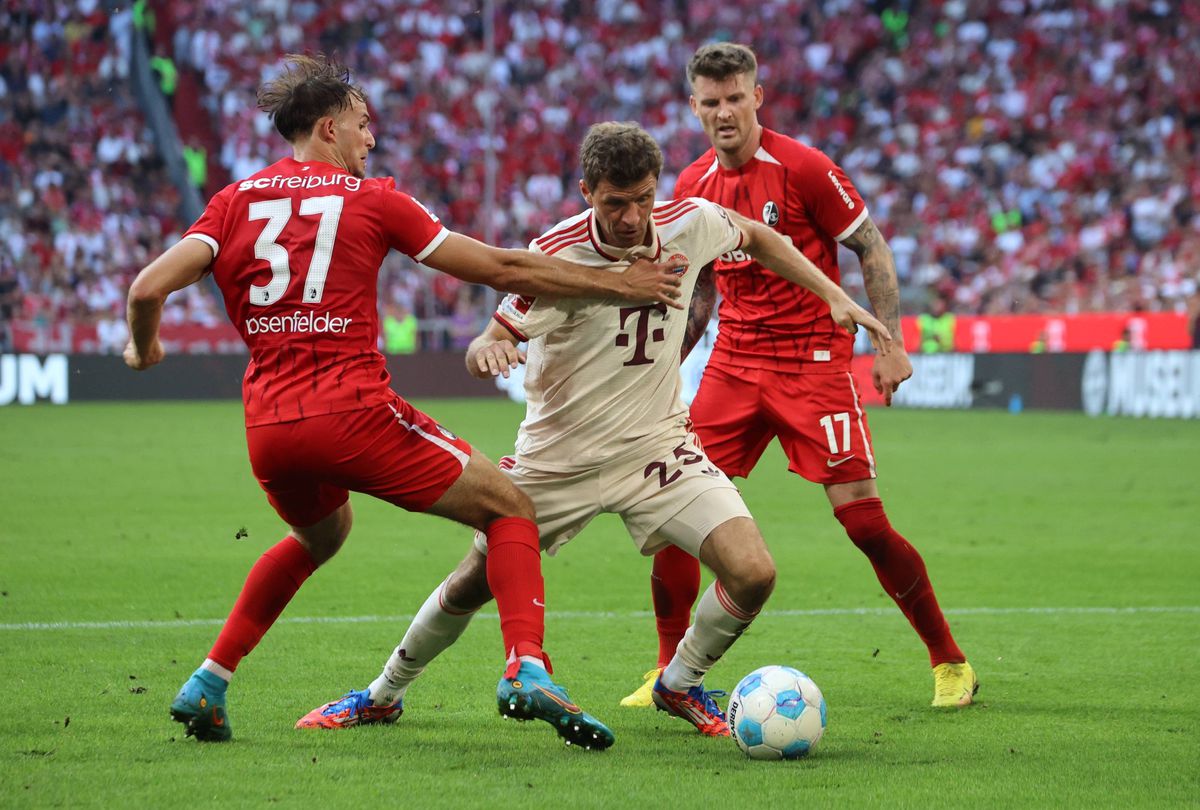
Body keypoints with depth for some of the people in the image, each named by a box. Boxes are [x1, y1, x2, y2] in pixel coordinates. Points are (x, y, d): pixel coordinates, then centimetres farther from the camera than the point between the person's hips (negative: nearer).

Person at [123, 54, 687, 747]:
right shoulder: (371, 199, 3)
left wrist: (144, 347, 22)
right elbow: (501, 269, 4)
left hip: (267, 429, 5)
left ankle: (208, 684, 26)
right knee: (510, 509, 7)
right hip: (355, 412, -5)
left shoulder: (235, 201, 12)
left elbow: (148, 288, -1)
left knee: (321, 535, 35)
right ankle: (526, 670, -16)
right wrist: (621, 285, 11)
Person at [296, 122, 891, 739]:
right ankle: (384, 693, 33)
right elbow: (484, 351, -17)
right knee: (474, 583, 7)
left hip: (656, 445, 2)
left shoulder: (689, 223, -11)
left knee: (753, 574, -15)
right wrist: (487, 350, -41)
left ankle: (680, 684, 13)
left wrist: (834, 295, 7)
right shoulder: (555, 255, -22)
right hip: (558, 456, -2)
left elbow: (756, 237, 12)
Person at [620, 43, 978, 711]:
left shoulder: (804, 168, -10)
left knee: (862, 516, -10)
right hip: (733, 366, 5)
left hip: (813, 361, -5)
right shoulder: (693, 186, 7)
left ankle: (950, 663, 5)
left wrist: (890, 342, -11)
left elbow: (872, 249, -4)